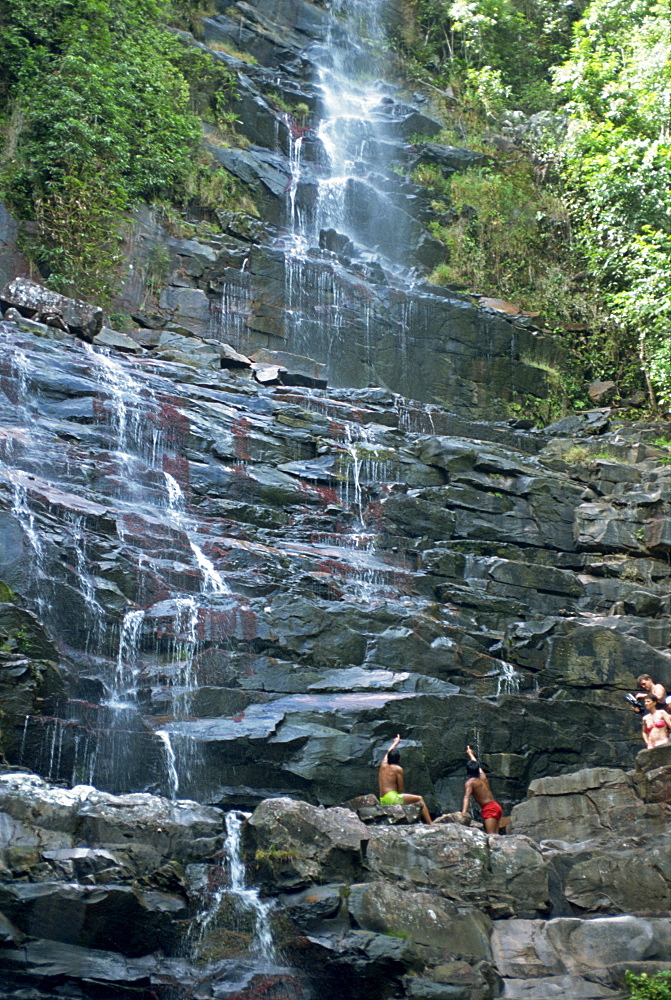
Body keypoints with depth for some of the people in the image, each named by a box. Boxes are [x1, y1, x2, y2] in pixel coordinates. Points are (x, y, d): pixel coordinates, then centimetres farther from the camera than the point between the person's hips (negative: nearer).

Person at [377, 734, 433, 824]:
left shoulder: (383, 765, 13)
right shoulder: (398, 769, -5)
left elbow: (388, 753, 33)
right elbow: (400, 789, -7)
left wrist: (396, 742, 48)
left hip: (383, 801, 8)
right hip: (392, 799, -8)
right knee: (419, 799, -3)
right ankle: (430, 823, -13)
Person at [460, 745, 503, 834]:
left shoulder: (469, 782, -5)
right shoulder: (482, 776, 16)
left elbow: (467, 797, -20)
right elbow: (476, 764, 35)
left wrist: (464, 812, -32)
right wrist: (470, 753, 54)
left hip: (489, 809, -8)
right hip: (496, 806, 8)